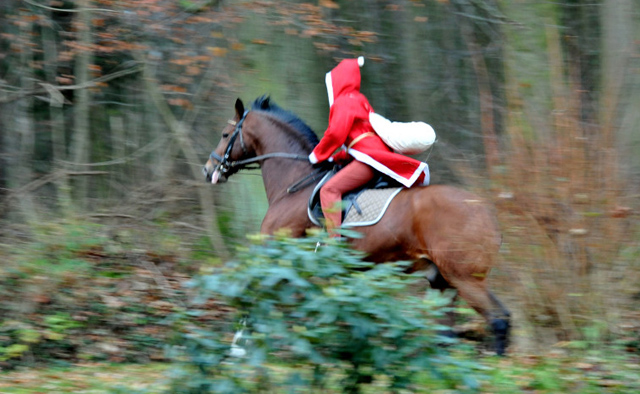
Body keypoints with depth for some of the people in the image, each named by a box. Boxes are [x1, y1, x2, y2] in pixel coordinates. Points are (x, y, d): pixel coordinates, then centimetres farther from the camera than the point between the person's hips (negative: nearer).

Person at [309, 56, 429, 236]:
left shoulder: (343, 102, -6)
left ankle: (334, 239, -28)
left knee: (329, 189, -18)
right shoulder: (359, 99, 25)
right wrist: (338, 156, 22)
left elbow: (335, 134, -14)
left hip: (369, 158, -11)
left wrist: (317, 155, 0)